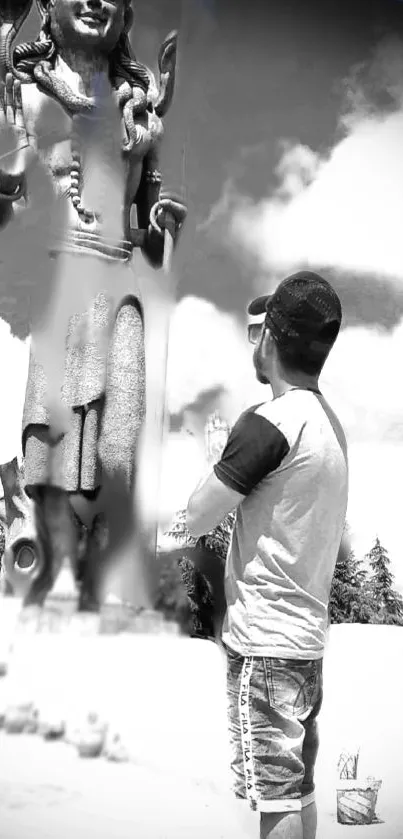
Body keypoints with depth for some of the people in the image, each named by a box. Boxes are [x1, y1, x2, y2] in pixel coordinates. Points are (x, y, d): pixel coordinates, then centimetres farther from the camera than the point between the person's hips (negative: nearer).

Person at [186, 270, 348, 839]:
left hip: (265, 642, -9)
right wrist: (233, 454, 8)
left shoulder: (270, 422, -18)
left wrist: (215, 457, 3)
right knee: (300, 790, 18)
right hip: (308, 637, 9)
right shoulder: (330, 422, 8)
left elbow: (196, 520, -12)